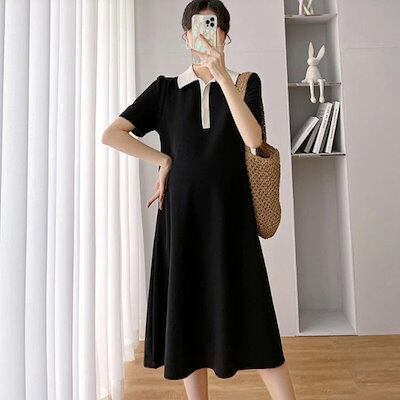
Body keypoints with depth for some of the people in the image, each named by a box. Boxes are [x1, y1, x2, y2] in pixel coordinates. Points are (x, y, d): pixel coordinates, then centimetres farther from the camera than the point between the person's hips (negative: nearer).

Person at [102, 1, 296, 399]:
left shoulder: (246, 82, 9)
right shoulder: (165, 88, 9)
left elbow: (253, 139, -10)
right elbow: (111, 134, 3)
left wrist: (221, 74, -14)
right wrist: (163, 161, -4)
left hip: (230, 216, 0)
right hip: (182, 216, 1)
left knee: (253, 321, -1)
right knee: (190, 320, 7)